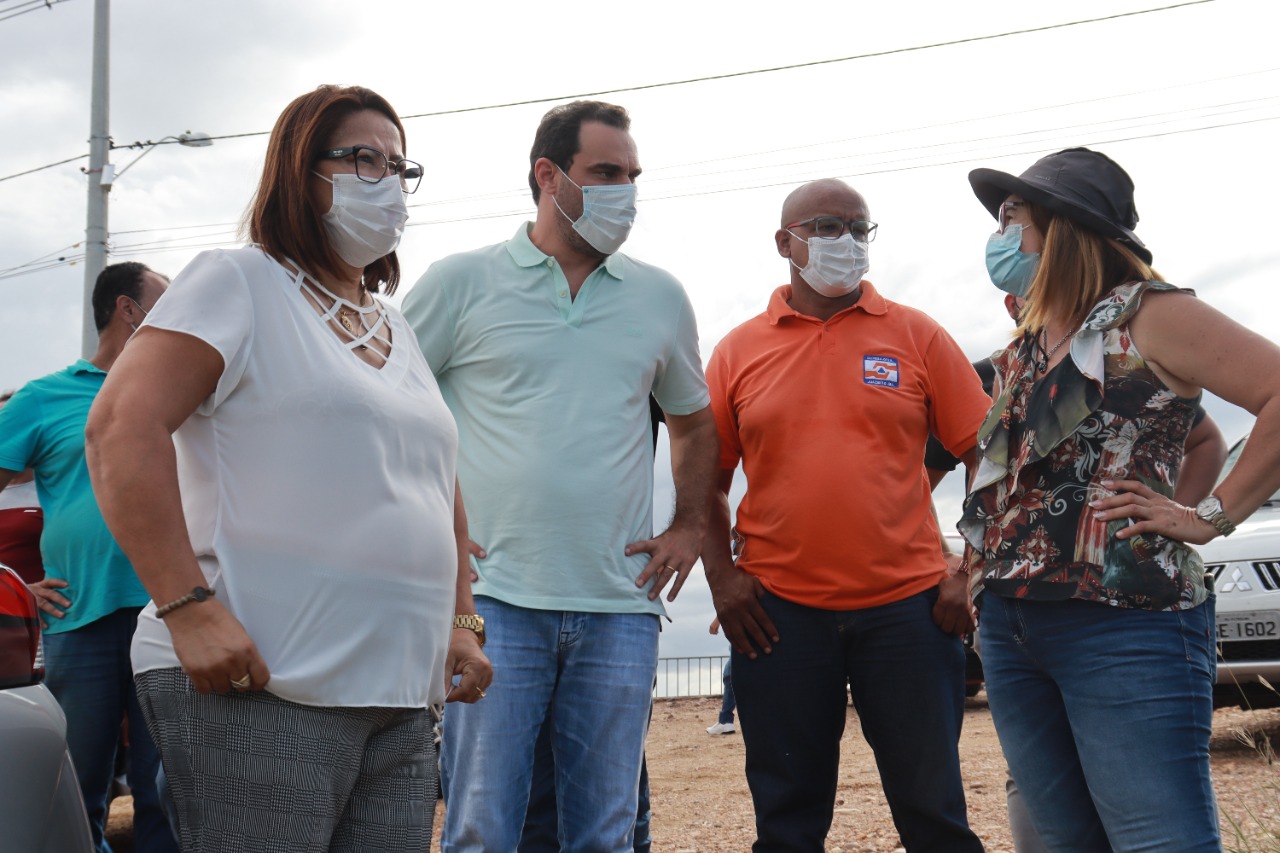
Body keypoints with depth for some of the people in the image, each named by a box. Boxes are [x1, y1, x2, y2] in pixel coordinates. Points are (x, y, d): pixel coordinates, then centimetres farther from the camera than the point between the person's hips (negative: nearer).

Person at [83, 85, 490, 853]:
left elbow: (439, 489, 28)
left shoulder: (397, 330, 21)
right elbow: (121, 429, -13)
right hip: (263, 687, -7)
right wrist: (187, 606, -20)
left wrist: (458, 623, 16)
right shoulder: (238, 284, -2)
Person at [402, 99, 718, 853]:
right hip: (494, 598, -3)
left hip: (620, 606, 3)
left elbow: (694, 422, 25)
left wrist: (689, 527, 12)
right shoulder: (463, 282, 2)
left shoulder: (661, 297, 12)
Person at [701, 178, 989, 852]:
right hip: (778, 613, 1)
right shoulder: (739, 351, 7)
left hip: (907, 606, -1)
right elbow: (708, 479, 11)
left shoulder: (916, 336, 5)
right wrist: (720, 574, -2)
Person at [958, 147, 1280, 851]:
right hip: (1009, 626, 7)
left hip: (1124, 624, -7)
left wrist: (1213, 516, -13)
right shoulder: (1018, 353, 17)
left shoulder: (1145, 317, -4)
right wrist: (982, 549, 16)